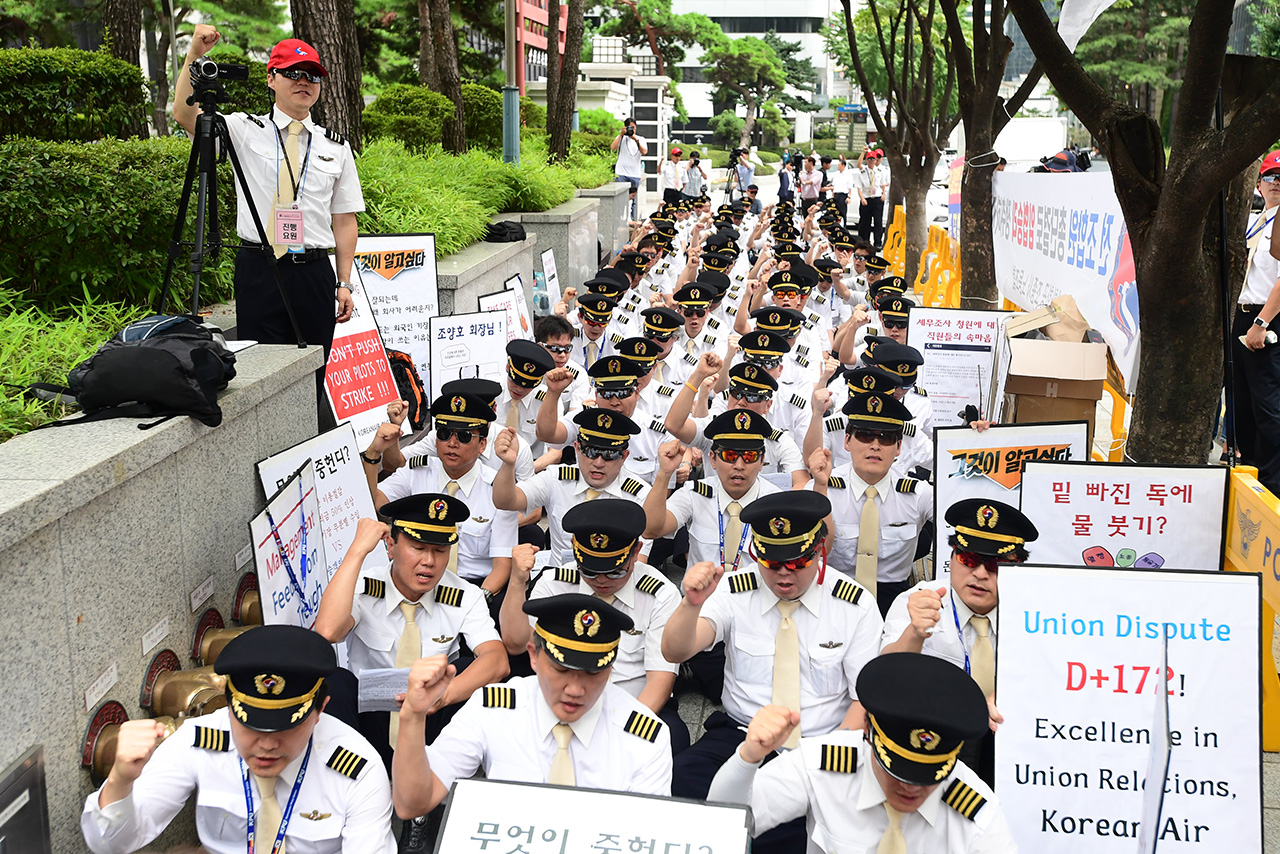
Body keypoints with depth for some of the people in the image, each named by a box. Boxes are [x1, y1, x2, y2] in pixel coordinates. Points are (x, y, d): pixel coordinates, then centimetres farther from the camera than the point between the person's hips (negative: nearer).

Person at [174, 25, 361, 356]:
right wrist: (194, 54, -18)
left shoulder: (336, 148, 11)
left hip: (315, 275, 2)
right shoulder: (245, 131, 6)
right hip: (259, 270, -2)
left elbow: (344, 220, 11)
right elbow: (185, 115, -8)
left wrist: (344, 283, 5)